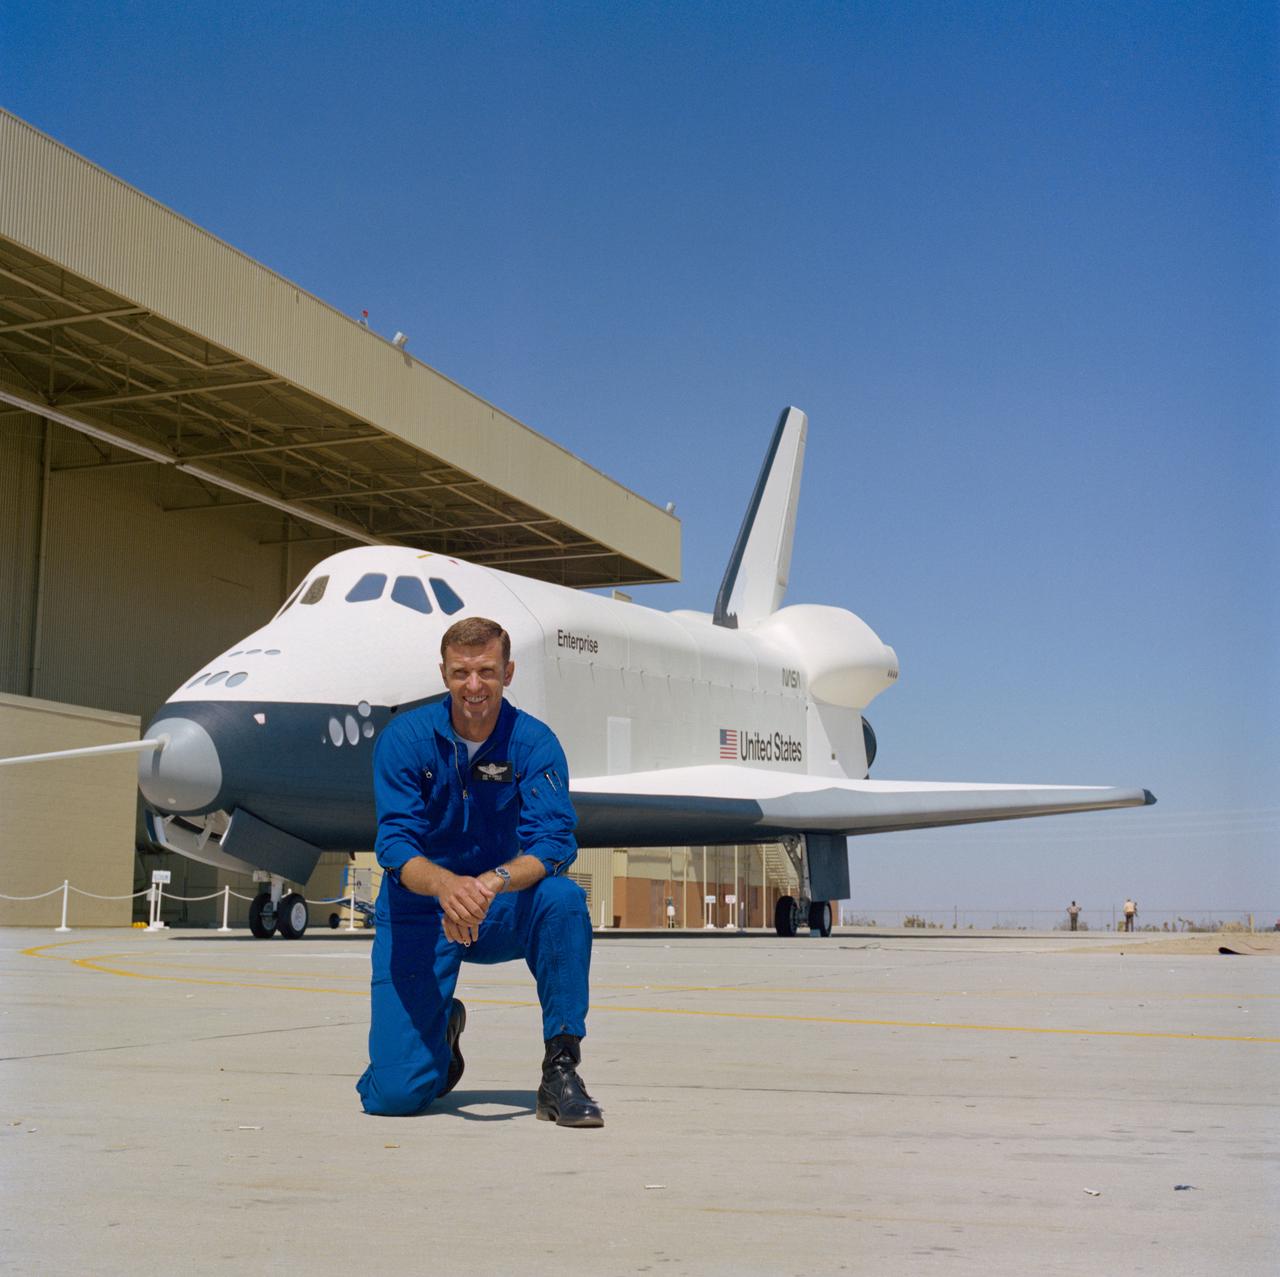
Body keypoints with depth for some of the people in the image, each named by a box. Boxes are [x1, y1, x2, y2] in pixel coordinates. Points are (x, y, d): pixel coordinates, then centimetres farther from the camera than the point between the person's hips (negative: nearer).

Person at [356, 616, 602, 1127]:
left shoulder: (534, 743, -11)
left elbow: (554, 842, -22)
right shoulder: (405, 738, -11)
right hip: (419, 913, 0)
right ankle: (441, 1033, 25)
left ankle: (560, 1071, -19)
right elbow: (394, 844, -20)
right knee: (395, 1094, -12)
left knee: (563, 900, -34)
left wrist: (492, 884, -42)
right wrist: (446, 885, -43)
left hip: (503, 913, 1)